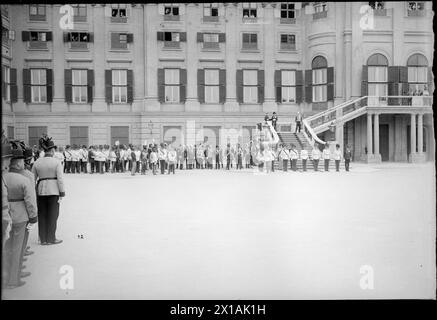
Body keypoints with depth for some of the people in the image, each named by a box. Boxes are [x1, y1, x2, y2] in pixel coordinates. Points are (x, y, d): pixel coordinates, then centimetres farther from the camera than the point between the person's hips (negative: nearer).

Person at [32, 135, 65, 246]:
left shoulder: (37, 162, 2)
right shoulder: (56, 162, -8)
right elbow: (60, 178, -12)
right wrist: (62, 191, -5)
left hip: (41, 190, 4)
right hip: (53, 190, -3)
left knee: (42, 215, 11)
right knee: (53, 214, 6)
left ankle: (43, 239, 17)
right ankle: (51, 238, 10)